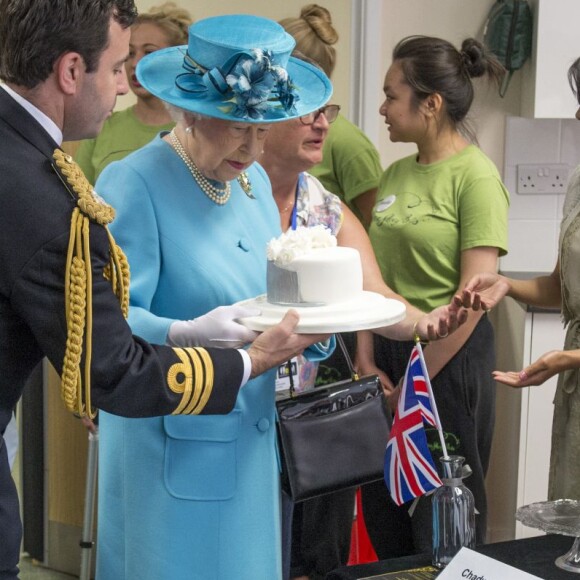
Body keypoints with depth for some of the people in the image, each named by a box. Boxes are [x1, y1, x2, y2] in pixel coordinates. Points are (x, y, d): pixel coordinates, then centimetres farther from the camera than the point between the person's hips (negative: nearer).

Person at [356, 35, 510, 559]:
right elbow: (374, 276, 10)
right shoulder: (397, 173, 8)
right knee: (382, 508, 15)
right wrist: (367, 361, 0)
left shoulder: (475, 176, -13)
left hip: (449, 358, -7)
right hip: (389, 348, 7)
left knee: (443, 516, 7)